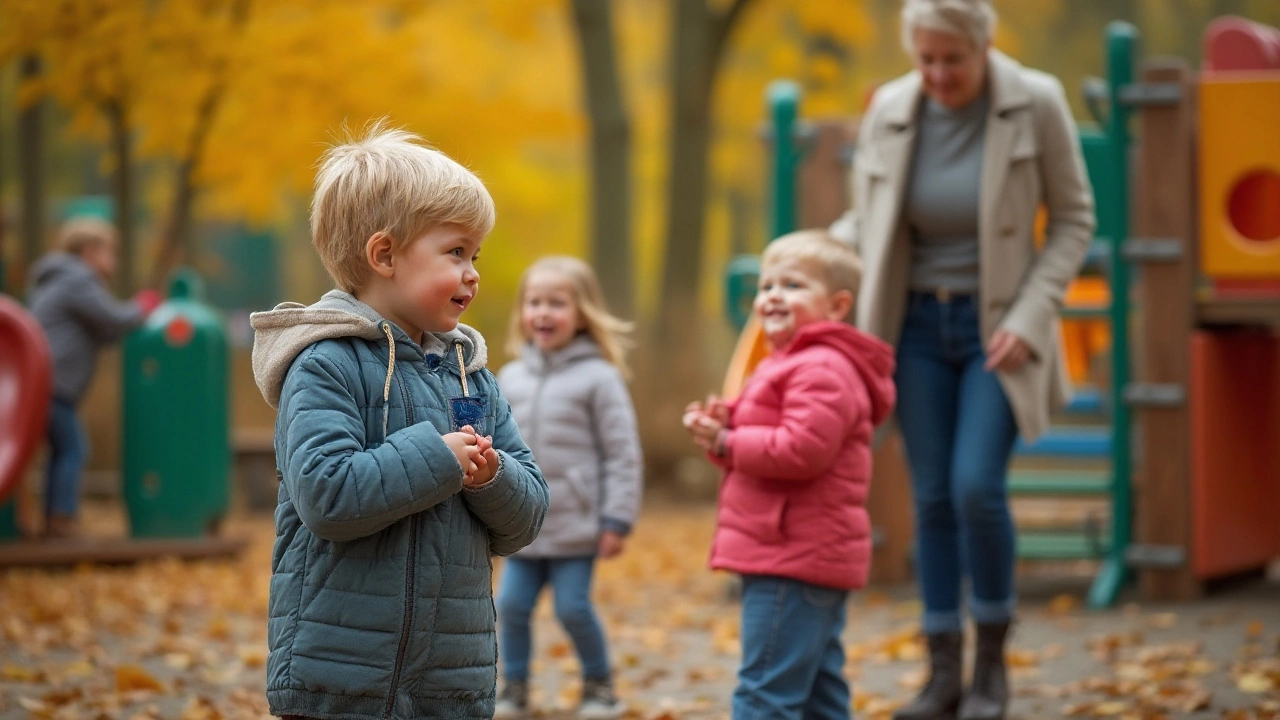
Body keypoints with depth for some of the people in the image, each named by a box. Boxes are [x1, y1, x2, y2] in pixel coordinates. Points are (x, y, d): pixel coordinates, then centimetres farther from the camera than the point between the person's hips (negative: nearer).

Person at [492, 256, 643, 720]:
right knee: (512, 605, 1)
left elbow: (622, 454, -8)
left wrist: (617, 520, -10)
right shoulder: (511, 378, 7)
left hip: (575, 525, -5)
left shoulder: (599, 378, -8)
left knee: (573, 608, -2)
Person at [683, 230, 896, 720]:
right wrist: (720, 428, 4)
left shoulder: (822, 369, -14)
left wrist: (727, 442, -14)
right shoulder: (788, 366, 23)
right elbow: (765, 448, 26)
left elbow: (802, 450, -26)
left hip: (794, 560, -11)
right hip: (812, 558, 11)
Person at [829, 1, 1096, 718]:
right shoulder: (890, 110, -4)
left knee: (977, 487, -15)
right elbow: (864, 223, 9)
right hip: (920, 323, 3)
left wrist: (1028, 319, -13)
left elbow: (1074, 220, -4)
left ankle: (992, 662, 5)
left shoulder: (1037, 103, -12)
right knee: (932, 497, 5)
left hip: (997, 327, -3)